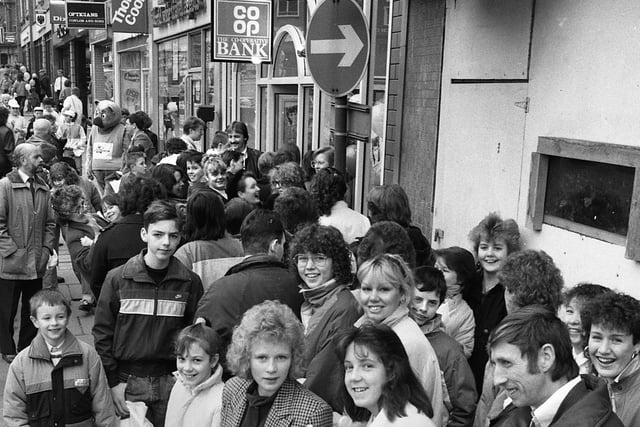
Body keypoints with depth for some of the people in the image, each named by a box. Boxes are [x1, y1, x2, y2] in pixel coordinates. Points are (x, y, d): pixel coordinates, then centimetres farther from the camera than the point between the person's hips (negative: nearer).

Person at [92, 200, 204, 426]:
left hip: (173, 382, 1)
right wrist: (113, 382, -4)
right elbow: (102, 333, 0)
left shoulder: (190, 282, -1)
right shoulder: (117, 279, -3)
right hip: (128, 382, 0)